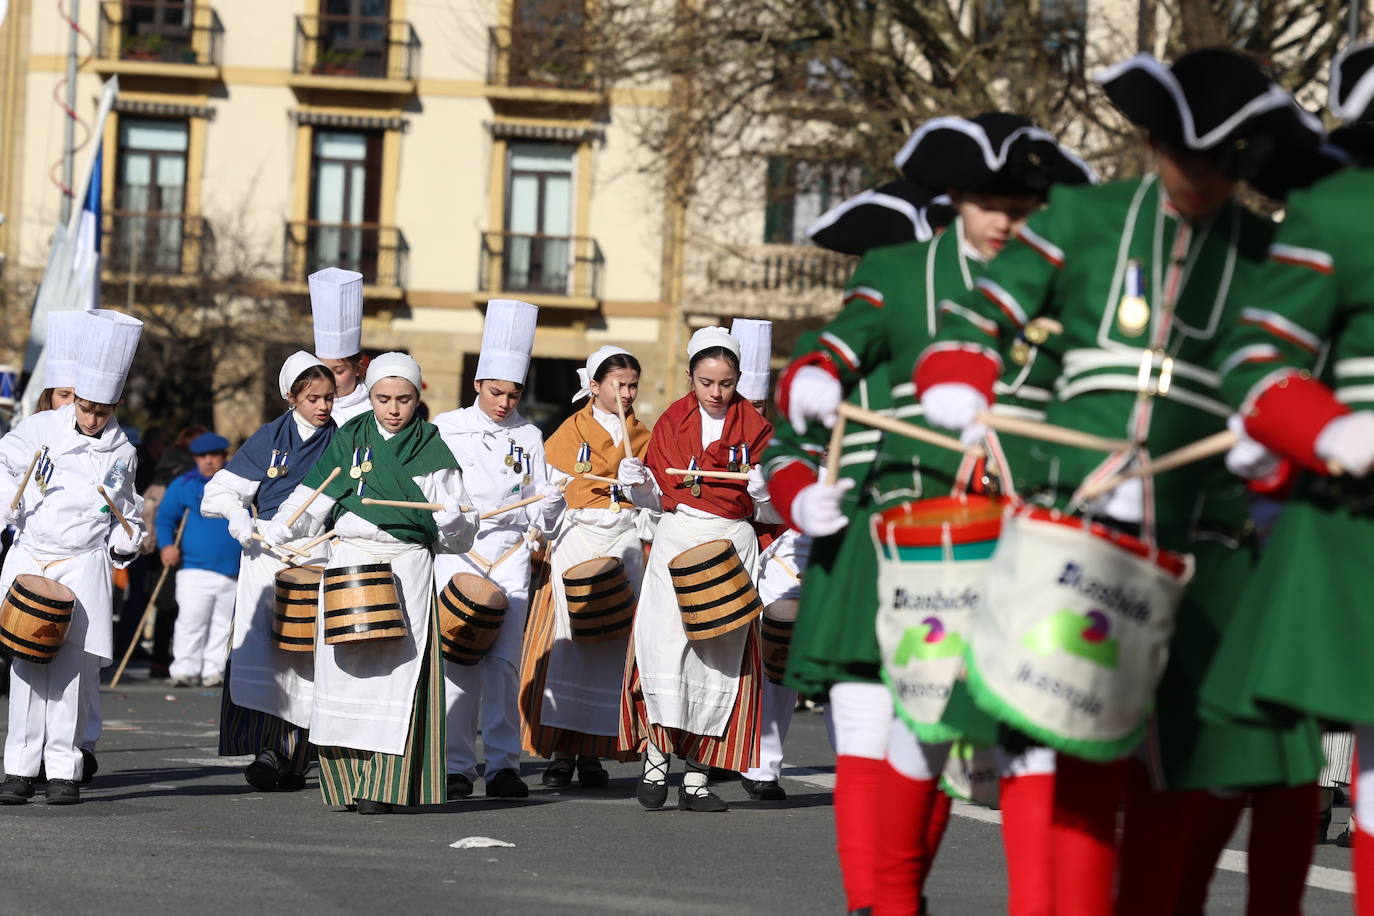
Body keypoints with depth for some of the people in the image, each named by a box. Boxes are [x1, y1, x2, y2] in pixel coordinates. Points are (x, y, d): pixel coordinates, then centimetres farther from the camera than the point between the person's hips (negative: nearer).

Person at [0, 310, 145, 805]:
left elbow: (126, 508, 19)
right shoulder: (42, 429, 2)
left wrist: (127, 541, 2)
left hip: (84, 566, 0)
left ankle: (65, 771, 1)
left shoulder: (121, 453, 6)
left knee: (71, 668, -5)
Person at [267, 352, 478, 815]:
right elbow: (313, 497, 10)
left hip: (407, 565, -2)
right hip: (348, 562, 2)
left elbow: (460, 533, 4)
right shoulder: (349, 438, 10)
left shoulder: (432, 448, 4)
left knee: (394, 670, -9)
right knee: (346, 668, 0)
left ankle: (384, 785, -8)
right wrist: (275, 532, -6)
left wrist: (451, 522, -18)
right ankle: (349, 780, 8)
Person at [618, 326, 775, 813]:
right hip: (676, 538, 0)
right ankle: (657, 750, -4)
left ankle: (697, 775, 5)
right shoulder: (672, 421, 8)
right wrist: (637, 482, -10)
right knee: (664, 640, -16)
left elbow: (769, 503, 6)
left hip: (732, 542, 0)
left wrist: (762, 489, -16)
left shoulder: (754, 426, 5)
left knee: (719, 652, -1)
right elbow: (656, 494, 10)